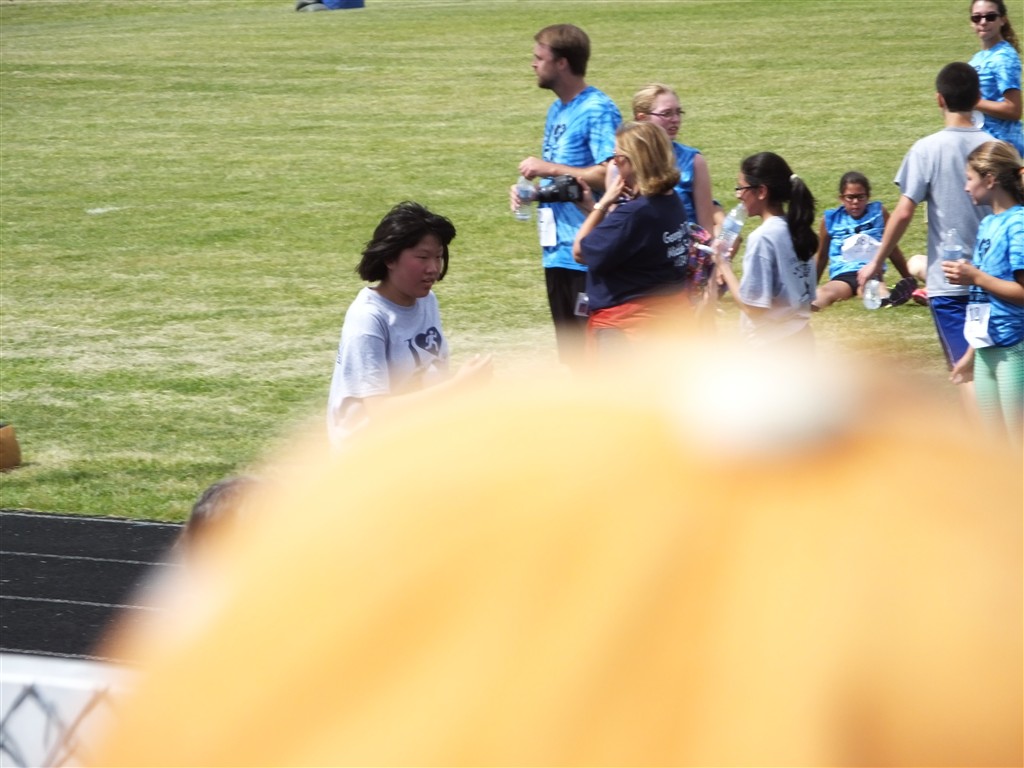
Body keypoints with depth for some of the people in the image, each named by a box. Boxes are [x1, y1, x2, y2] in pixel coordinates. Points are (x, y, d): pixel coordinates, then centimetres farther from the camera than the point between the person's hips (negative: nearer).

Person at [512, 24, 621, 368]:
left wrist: (549, 169, -18)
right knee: (571, 351, 14)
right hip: (557, 251, 9)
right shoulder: (558, 110, 16)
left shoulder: (597, 111, -13)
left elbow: (609, 174, -24)